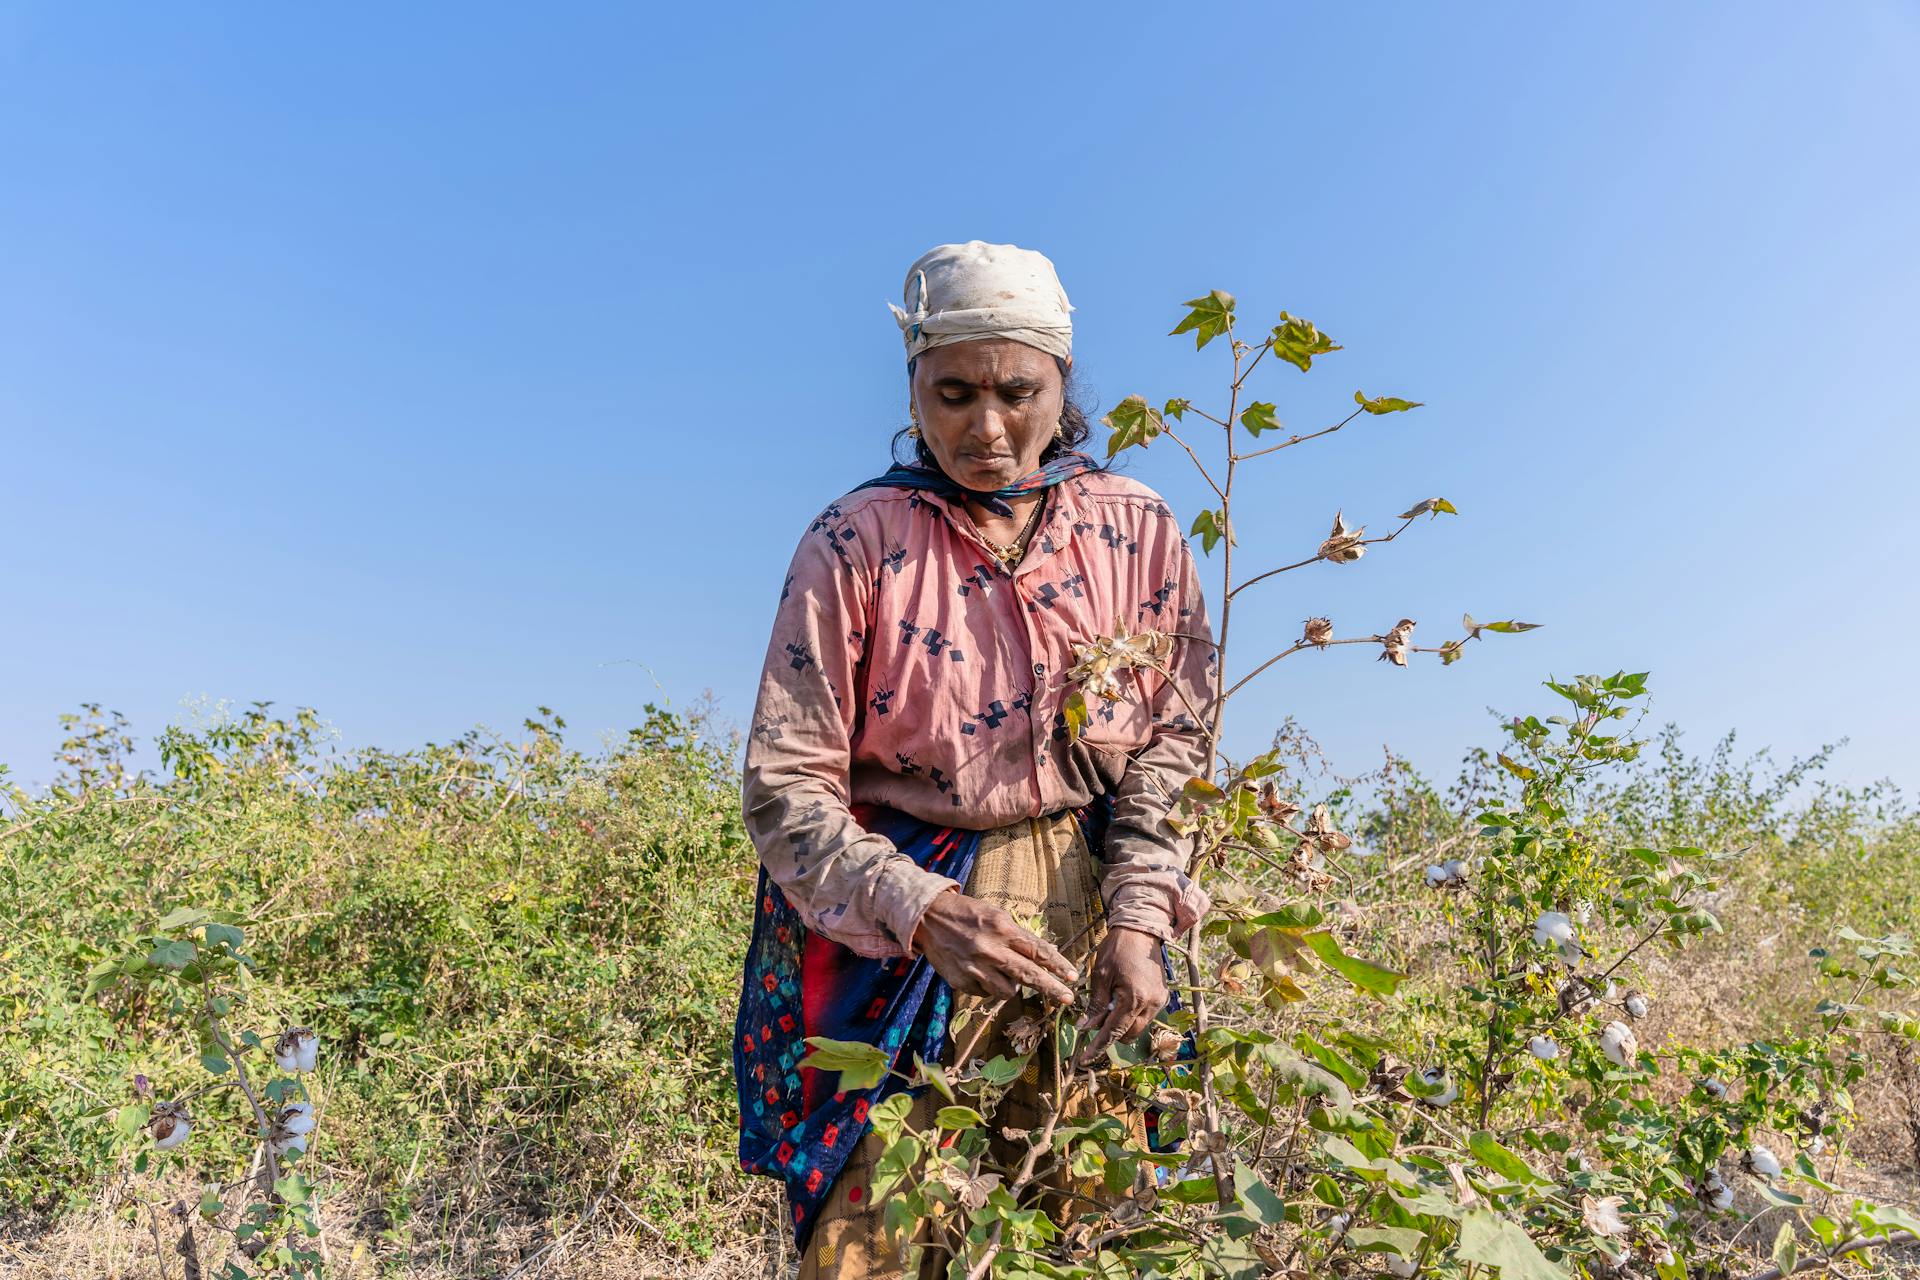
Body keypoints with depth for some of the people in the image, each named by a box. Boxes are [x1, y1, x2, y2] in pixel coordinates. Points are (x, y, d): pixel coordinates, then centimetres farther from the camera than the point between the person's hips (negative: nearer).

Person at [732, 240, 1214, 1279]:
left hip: (1087, 910, 3)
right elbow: (785, 789, -11)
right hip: (894, 928, -2)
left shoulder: (1138, 531, 0)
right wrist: (924, 913, -25)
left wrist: (1138, 917, -11)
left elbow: (1174, 735, 2)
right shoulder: (854, 542, -9)